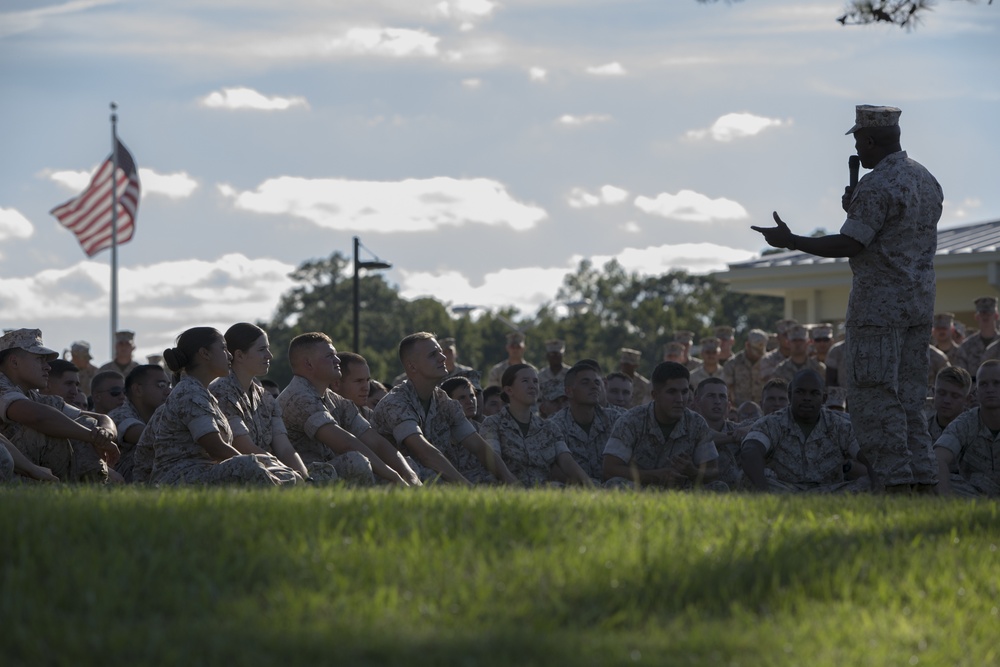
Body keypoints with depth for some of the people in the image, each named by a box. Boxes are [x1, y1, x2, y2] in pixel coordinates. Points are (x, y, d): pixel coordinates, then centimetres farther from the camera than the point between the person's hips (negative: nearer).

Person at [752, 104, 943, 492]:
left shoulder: (877, 186, -15)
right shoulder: (926, 180, 14)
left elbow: (850, 244, -20)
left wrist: (791, 242, -13)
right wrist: (857, 209, 17)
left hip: (879, 304, -9)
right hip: (920, 302, 9)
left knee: (872, 396, -5)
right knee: (908, 397, 12)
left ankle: (897, 481, -10)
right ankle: (923, 481, 8)